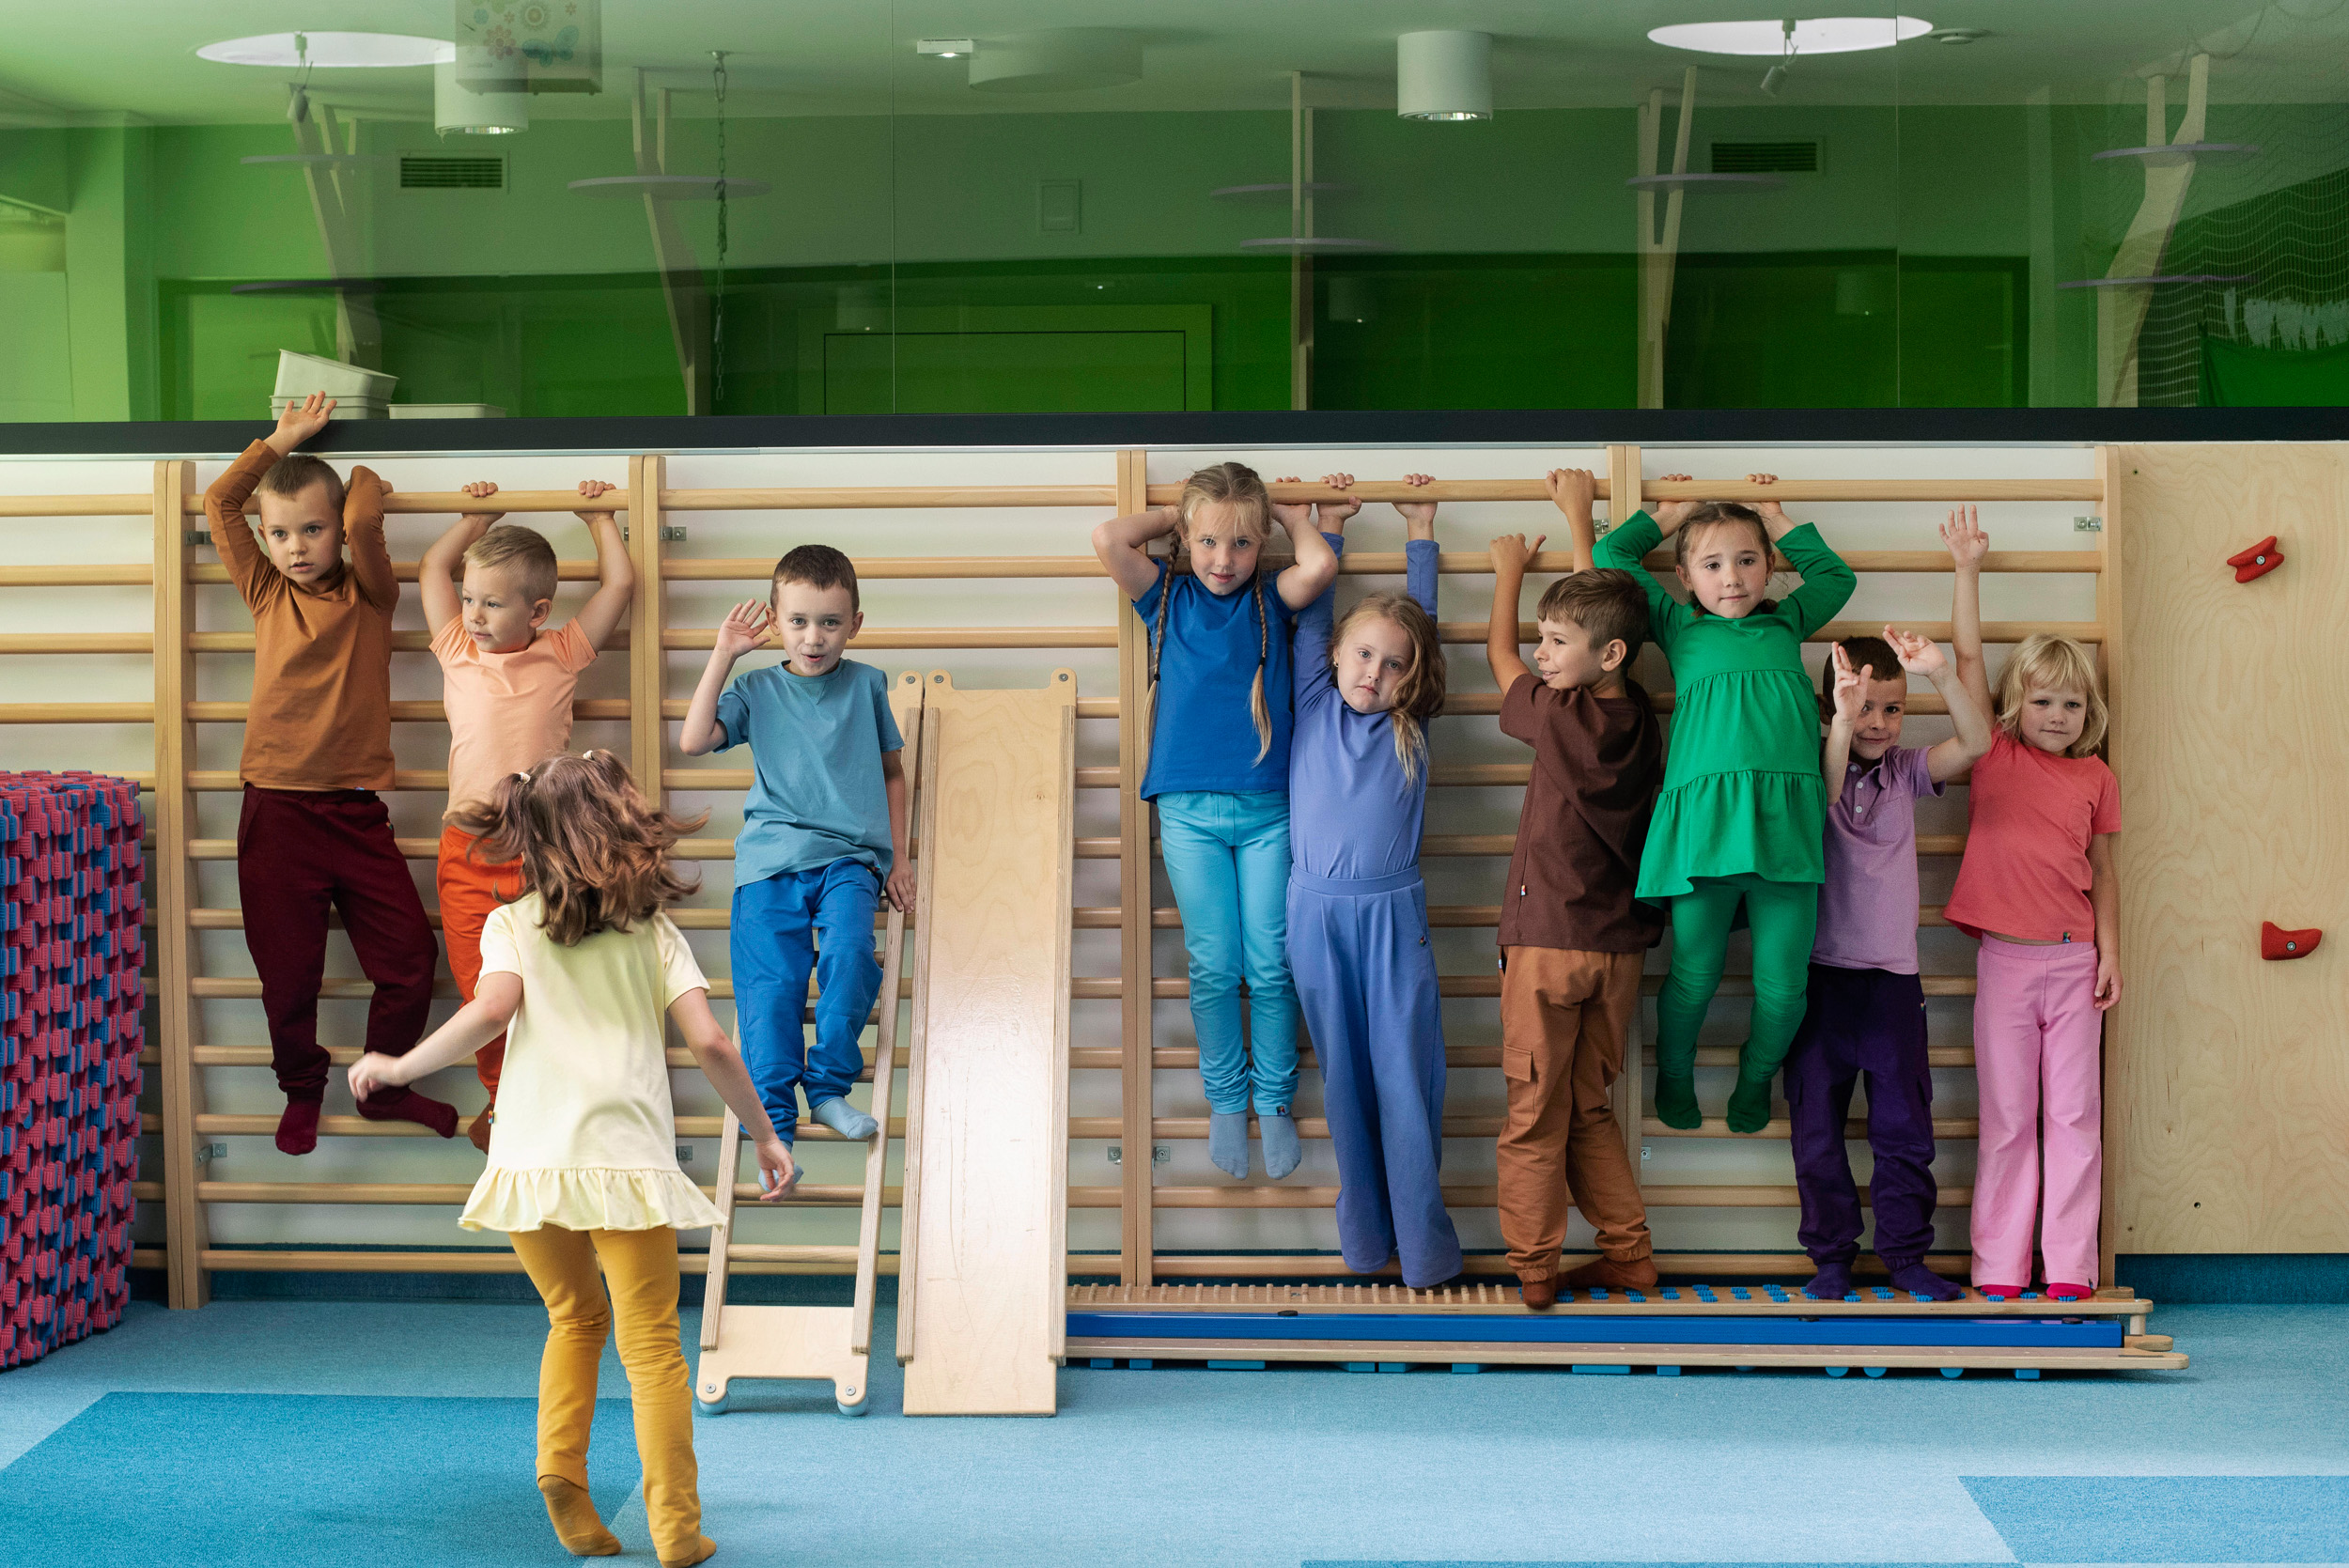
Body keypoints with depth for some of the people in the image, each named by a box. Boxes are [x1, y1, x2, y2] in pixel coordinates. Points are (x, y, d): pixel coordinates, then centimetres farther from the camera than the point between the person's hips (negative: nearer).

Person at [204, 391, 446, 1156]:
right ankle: (302, 1091, 27)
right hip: (276, 811, 1)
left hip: (356, 810, -1)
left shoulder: (368, 595, 3)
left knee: (410, 955, -1)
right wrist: (285, 440, 7)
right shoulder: (267, 594, 8)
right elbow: (218, 503, 5)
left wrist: (363, 480, 3)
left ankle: (385, 1085, 19)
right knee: (288, 970, 6)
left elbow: (362, 526, -16)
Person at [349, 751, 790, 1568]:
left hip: (532, 1158, 1)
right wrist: (764, 1134, 11)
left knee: (575, 1318, 23)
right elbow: (709, 1042, 1)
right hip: (628, 1159, -1)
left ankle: (560, 1470, 5)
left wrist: (400, 1067, 1)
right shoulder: (652, 928, 11)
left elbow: (492, 1011, -11)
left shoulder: (511, 925, 9)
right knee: (650, 1342, 3)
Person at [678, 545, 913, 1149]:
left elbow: (892, 772, 22)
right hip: (771, 858, 0)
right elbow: (693, 740, -5)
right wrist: (723, 655, -3)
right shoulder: (756, 691, 10)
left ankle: (828, 1085, -10)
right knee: (770, 984, -13)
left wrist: (898, 858, 16)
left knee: (850, 953, -26)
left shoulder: (867, 685, 13)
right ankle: (774, 1119, -10)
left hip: (849, 856, 0)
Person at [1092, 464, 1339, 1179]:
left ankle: (1274, 1100, 17)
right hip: (1190, 812, 0)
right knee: (1214, 967, 4)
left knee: (1270, 967, 3)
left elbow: (1320, 565, -17)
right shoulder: (1168, 599, 5)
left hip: (1267, 810, 0)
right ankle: (1226, 1099, 19)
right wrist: (1169, 514, 3)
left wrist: (1289, 512, 0)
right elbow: (1108, 539, -11)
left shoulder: (1271, 602, 4)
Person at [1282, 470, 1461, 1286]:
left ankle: (1423, 1241, 4)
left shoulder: (1409, 728, 5)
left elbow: (1419, 617, 11)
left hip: (1392, 918, 0)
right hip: (1317, 915, 0)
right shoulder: (1314, 711, 6)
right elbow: (1312, 614, 11)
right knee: (1344, 1075, 5)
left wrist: (1420, 530, 20)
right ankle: (1362, 1235, 11)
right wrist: (1329, 527, 16)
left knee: (1406, 1075, 1)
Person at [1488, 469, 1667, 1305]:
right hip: (1619, 944, 6)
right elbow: (1600, 606, 17)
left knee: (1535, 1116, 1)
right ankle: (1628, 1254, 16)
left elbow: (1497, 651, 7)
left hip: (1547, 938, -6)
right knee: (1591, 1111, 16)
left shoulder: (1557, 718, -13)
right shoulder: (1638, 716, 2)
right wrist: (1578, 515, 28)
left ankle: (1532, 1269, 5)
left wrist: (1509, 569, 23)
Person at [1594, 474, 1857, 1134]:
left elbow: (1836, 577, 38)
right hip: (1703, 813, -2)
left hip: (1786, 825, 2)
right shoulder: (1680, 626, 18)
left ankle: (1757, 1076, 27)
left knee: (1783, 986, 0)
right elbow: (1610, 559, 24)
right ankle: (1674, 1074, 29)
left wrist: (1777, 520, 34)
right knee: (1694, 974, 4)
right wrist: (1668, 515, 31)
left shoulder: (1787, 622, 23)